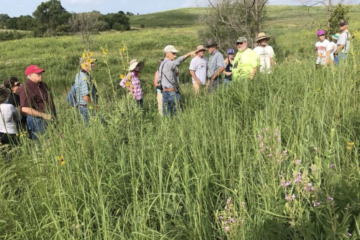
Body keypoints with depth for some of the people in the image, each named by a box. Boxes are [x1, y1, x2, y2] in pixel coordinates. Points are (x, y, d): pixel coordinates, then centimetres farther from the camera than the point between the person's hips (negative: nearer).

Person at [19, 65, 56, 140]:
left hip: (50, 118, 9)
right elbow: (25, 109, -22)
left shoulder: (43, 85, 13)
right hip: (37, 120, -9)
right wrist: (43, 115, -20)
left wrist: (54, 114, 17)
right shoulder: (26, 89, -15)